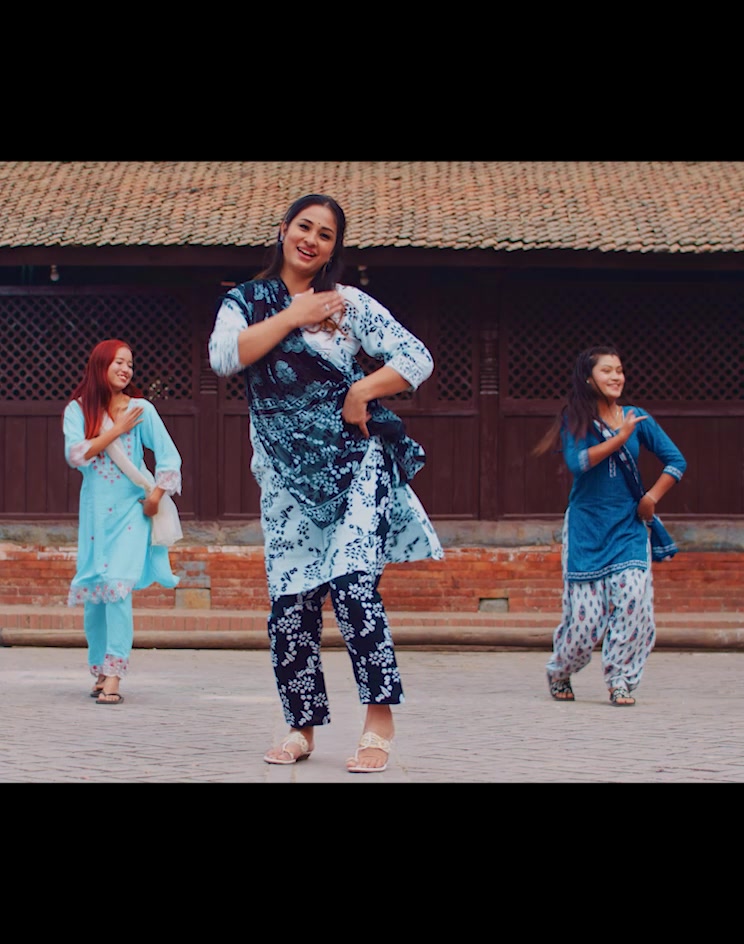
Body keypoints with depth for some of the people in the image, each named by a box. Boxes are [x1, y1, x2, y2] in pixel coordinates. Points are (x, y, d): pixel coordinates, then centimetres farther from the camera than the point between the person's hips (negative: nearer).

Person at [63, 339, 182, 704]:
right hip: (94, 511, 2)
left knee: (118, 586, -15)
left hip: (131, 510, -2)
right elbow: (75, 455, -12)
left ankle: (113, 676, -17)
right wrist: (117, 430, -10)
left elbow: (169, 457, 1)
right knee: (93, 592, 3)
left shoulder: (141, 409, 0)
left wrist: (155, 498, -5)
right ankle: (100, 670, 18)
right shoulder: (78, 410, 2)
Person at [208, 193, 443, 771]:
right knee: (290, 601, -1)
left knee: (352, 581, -18)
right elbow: (224, 357, -12)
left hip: (354, 462, -2)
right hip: (286, 474, 3)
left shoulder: (348, 303, 3)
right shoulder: (245, 302, 8)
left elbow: (417, 359, 0)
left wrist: (364, 390, -13)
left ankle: (380, 720, -14)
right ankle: (302, 727, 11)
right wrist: (292, 316, -11)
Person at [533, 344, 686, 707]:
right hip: (586, 528, -2)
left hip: (629, 527, 2)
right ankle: (559, 674, 23)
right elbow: (577, 462, -18)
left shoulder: (636, 418, 6)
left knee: (633, 601, -16)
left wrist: (652, 497, -1)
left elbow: (676, 461, 9)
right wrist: (620, 439, -19)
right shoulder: (575, 420, -1)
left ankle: (621, 683, -4)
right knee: (584, 612, -4)